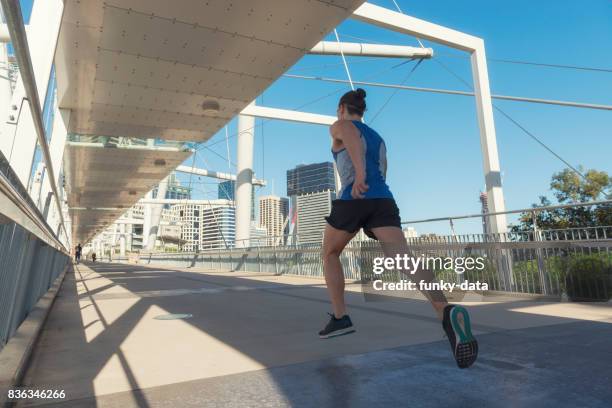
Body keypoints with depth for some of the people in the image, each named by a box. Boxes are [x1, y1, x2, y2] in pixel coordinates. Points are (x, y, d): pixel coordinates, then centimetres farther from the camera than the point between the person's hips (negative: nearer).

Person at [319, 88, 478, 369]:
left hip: (352, 200, -4)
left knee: (330, 254, 18)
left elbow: (351, 134, -13)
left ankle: (340, 318, 13)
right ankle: (446, 312, -41)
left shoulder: (339, 126, 14)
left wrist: (359, 172, -29)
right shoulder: (378, 138, 33)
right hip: (384, 201, 5)